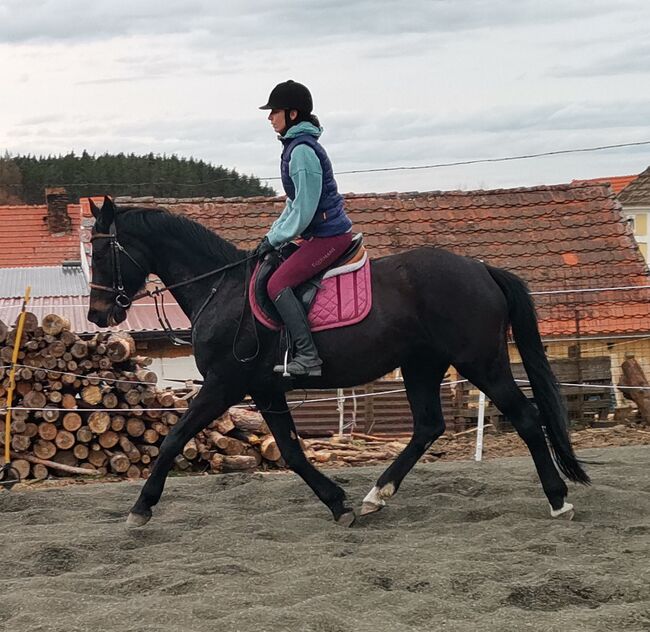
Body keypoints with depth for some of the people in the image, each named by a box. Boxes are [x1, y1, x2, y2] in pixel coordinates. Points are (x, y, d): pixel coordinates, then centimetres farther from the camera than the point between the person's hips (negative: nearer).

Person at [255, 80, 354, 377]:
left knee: (278, 283, -17)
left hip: (328, 235, -11)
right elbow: (294, 203, 21)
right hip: (324, 233, 11)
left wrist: (274, 239, -11)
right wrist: (272, 235, 12)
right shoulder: (296, 146, 15)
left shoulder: (301, 151, -17)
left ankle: (308, 357, -22)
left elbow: (304, 209, -19)